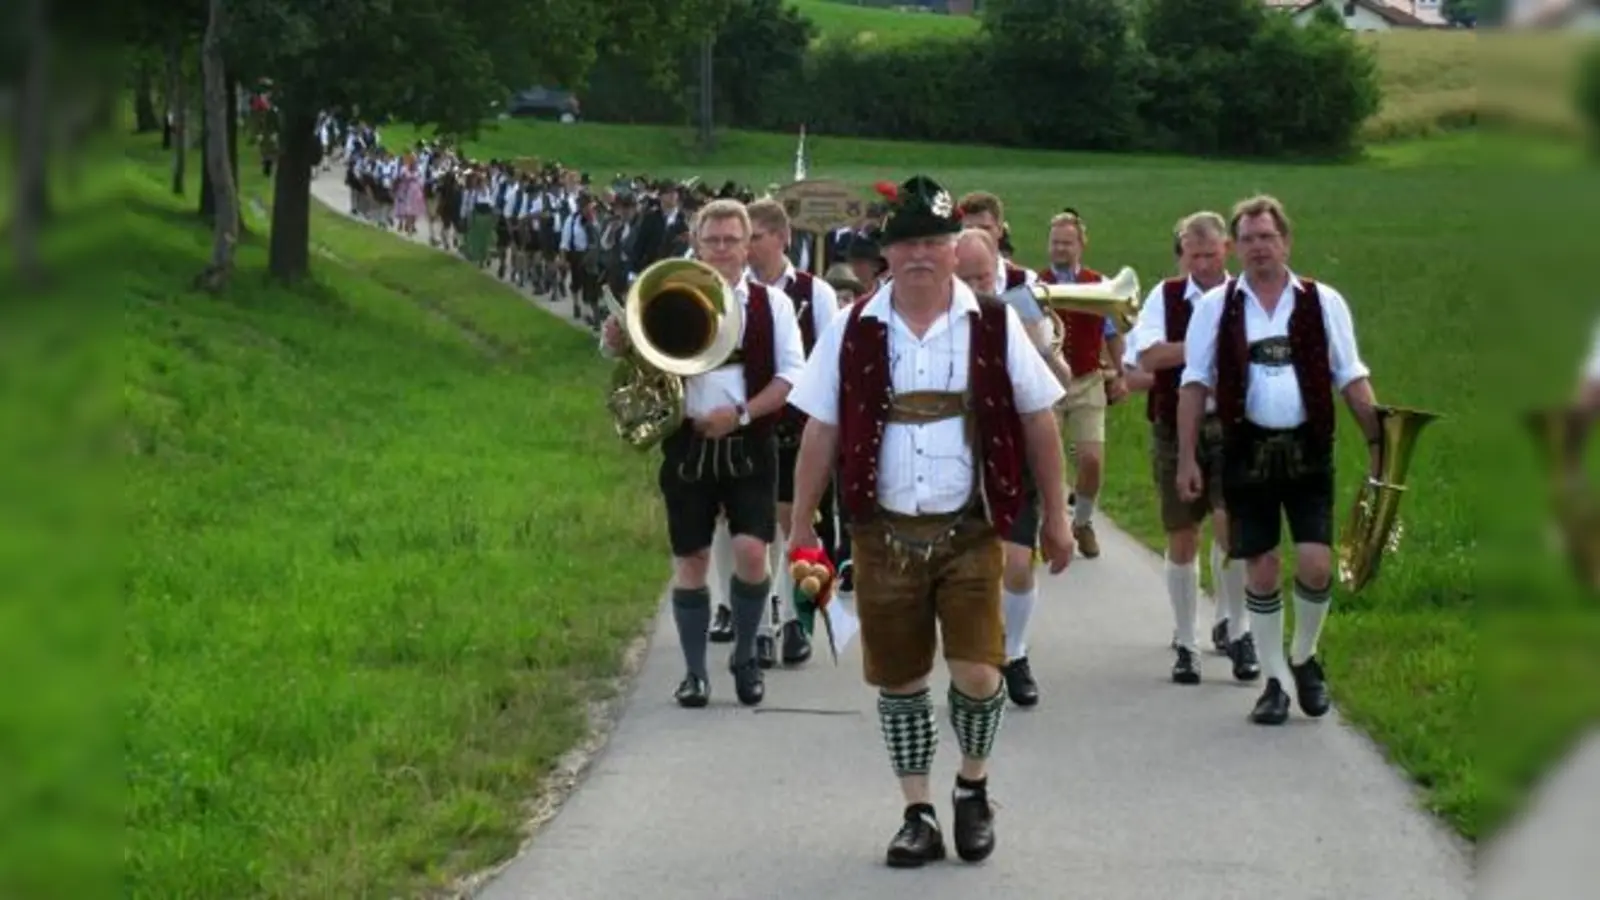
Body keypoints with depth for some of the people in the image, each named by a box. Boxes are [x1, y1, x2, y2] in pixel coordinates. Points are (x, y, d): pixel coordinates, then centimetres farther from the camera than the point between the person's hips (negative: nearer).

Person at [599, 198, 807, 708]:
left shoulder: (770, 305, 5)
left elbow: (791, 375, 0)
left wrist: (742, 412, -14)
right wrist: (618, 343, -21)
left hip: (748, 446, -1)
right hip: (688, 444, 1)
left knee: (751, 551, -12)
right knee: (690, 558, 5)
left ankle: (745, 658, 9)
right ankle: (695, 670, 16)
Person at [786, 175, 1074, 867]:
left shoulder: (993, 325, -2)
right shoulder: (853, 331, 0)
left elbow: (1037, 420, 5)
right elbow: (821, 433, 4)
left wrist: (1056, 516, 6)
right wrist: (800, 527, 3)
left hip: (968, 531, -1)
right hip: (883, 532, 1)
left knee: (977, 673, -9)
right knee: (900, 681, 7)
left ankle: (973, 790, 18)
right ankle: (917, 814, 21)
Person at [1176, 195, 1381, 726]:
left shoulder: (1323, 303, 5)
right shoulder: (1215, 307, 4)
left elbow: (1352, 379, 6)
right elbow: (1195, 384, 4)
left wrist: (1379, 443, -1)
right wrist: (1187, 458, -2)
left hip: (1308, 449, 0)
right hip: (1247, 450, 0)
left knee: (1315, 564, -9)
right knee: (1260, 570, 3)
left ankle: (1305, 658, 17)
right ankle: (1276, 680, 16)